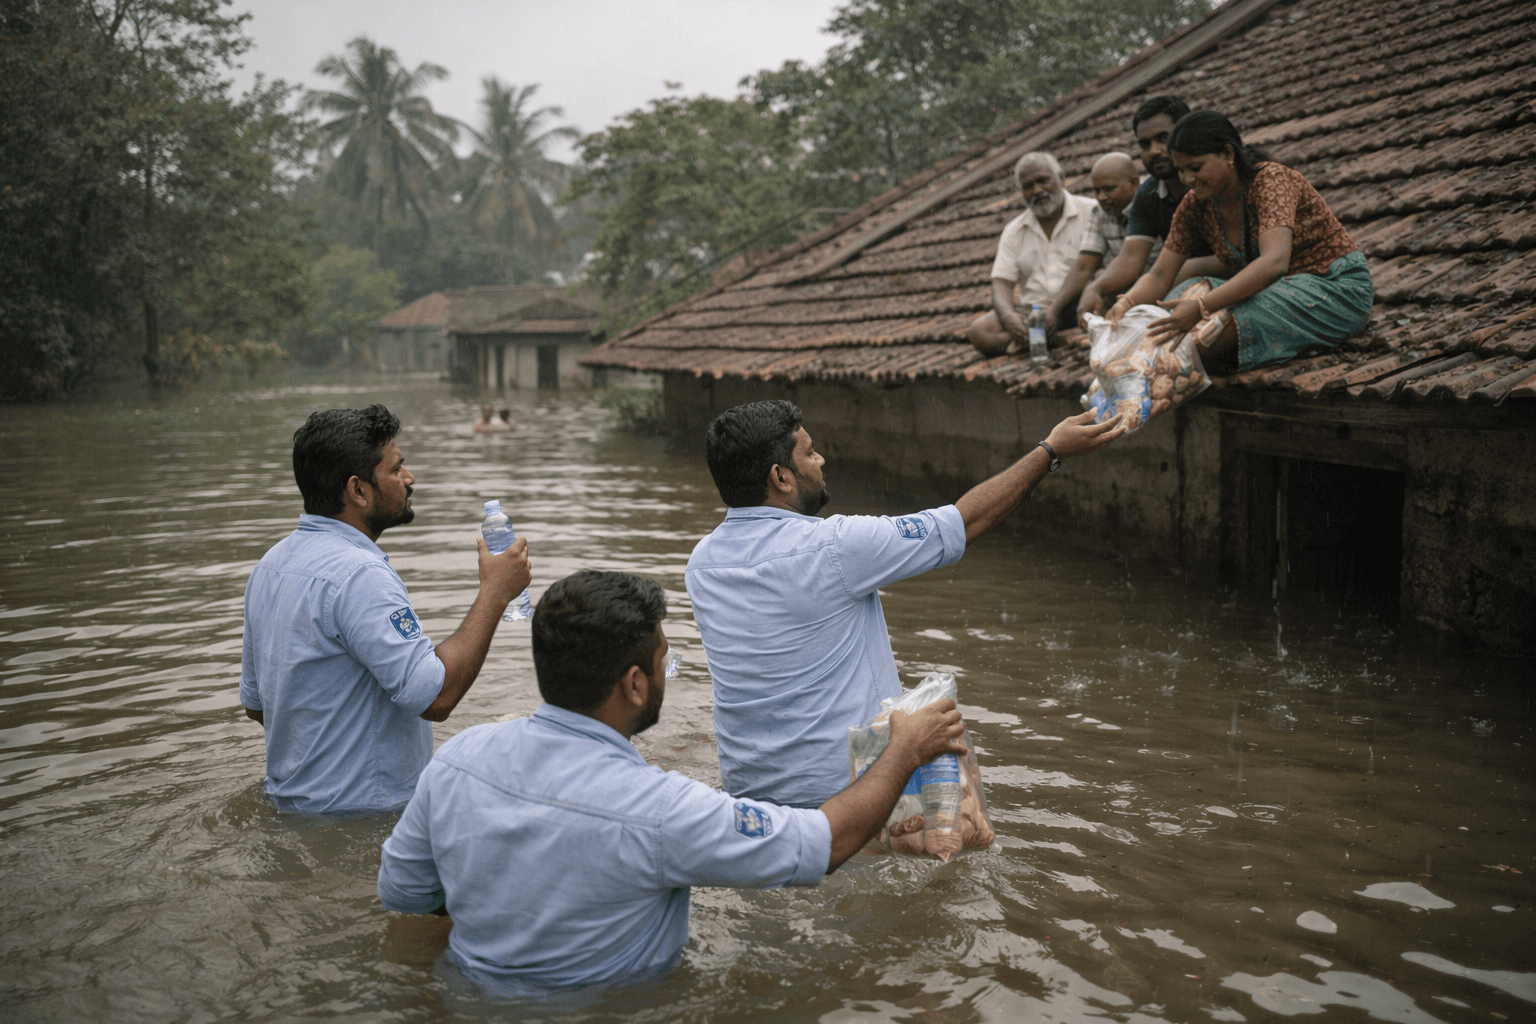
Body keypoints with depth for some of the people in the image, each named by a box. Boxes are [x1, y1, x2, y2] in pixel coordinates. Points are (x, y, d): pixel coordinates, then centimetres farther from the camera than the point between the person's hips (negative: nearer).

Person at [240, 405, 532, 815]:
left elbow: (256, 703, 18)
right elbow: (436, 696, -26)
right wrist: (494, 592, -17)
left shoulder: (271, 563, 9)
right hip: (364, 813, -10)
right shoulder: (358, 575, -22)